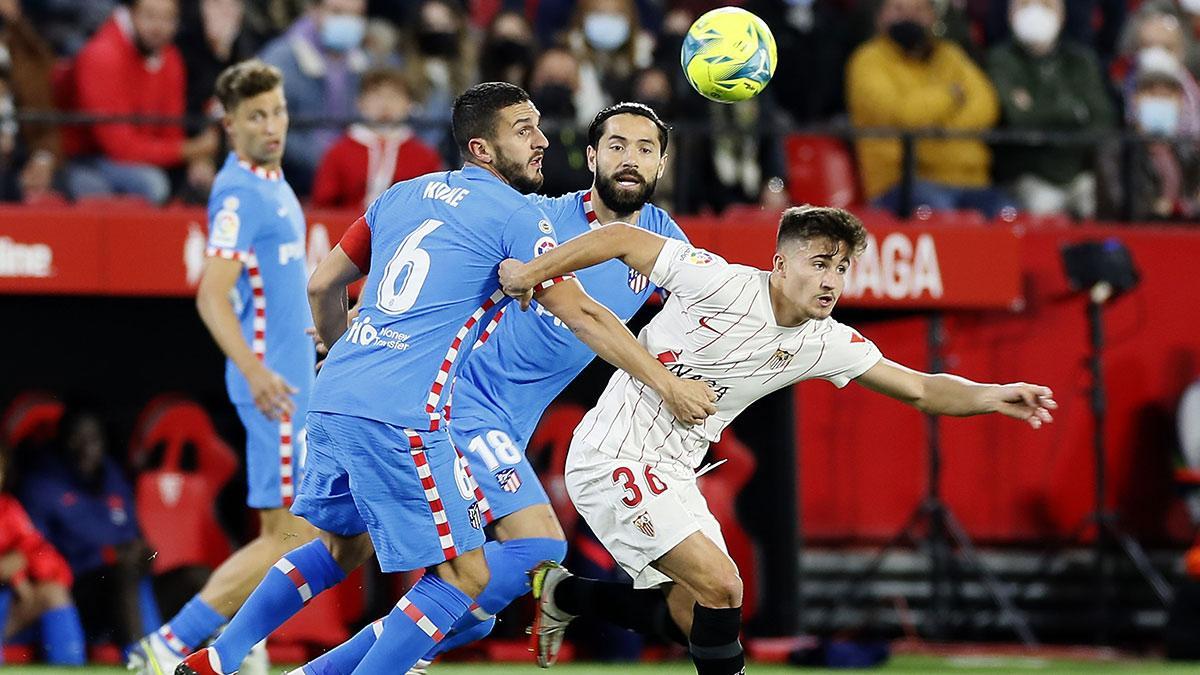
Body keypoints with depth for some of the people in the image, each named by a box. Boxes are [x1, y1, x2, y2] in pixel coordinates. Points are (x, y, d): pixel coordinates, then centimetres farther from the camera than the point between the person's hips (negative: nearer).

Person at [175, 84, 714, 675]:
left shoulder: (404, 194, 19)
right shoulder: (514, 216, -1)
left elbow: (323, 285, 26)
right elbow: (579, 314, -6)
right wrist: (667, 385, -3)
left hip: (333, 399, 8)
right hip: (400, 417, -8)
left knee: (344, 545, 29)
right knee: (465, 576, -1)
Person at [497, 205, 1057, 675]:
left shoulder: (827, 343, -2)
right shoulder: (723, 285, -22)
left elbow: (918, 389, -2)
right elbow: (622, 238, -16)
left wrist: (994, 397, -18)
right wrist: (532, 271, -18)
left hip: (670, 473, 8)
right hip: (612, 457, -8)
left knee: (695, 615, 12)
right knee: (721, 584, -19)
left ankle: (560, 594, 33)